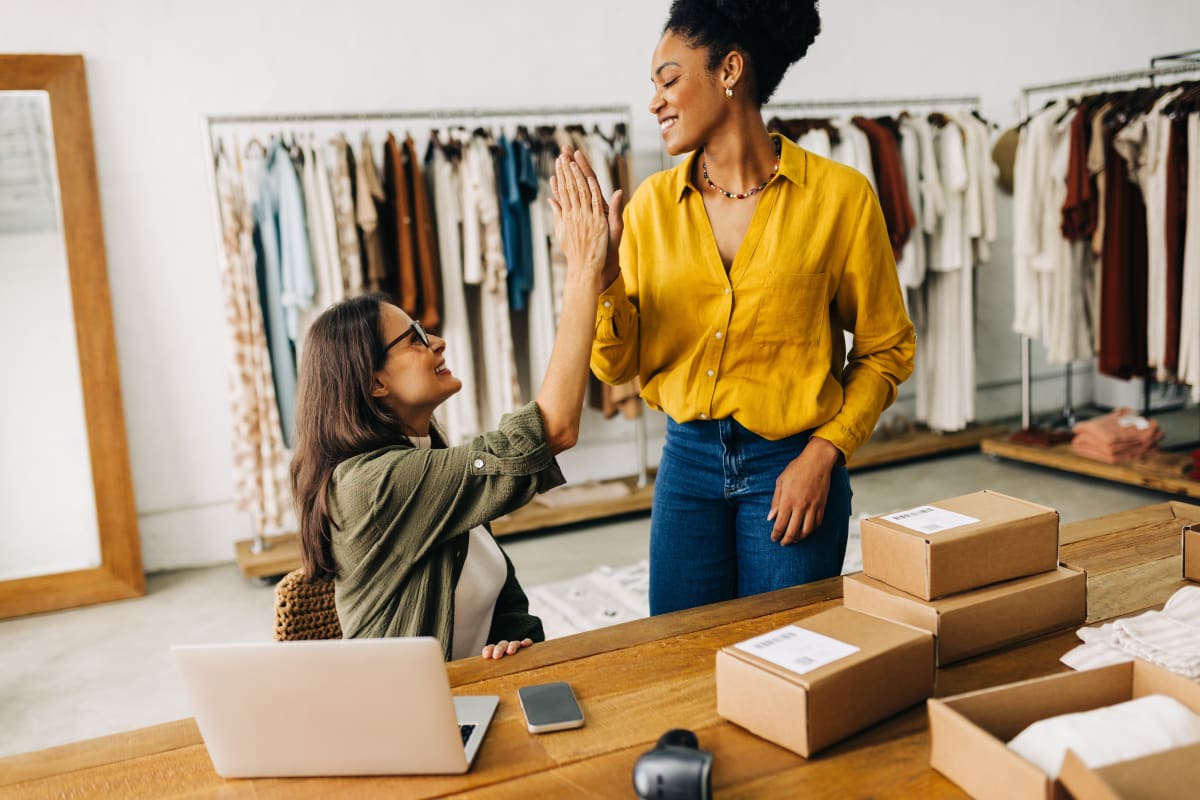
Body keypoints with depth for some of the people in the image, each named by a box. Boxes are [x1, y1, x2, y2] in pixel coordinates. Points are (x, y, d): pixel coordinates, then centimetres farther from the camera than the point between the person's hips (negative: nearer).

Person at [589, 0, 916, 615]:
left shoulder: (839, 196, -8)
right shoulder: (652, 204, 1)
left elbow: (885, 349, -1)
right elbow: (618, 364, 0)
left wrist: (823, 454, -10)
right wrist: (603, 276, -16)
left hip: (791, 465, -3)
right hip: (687, 461, 3)